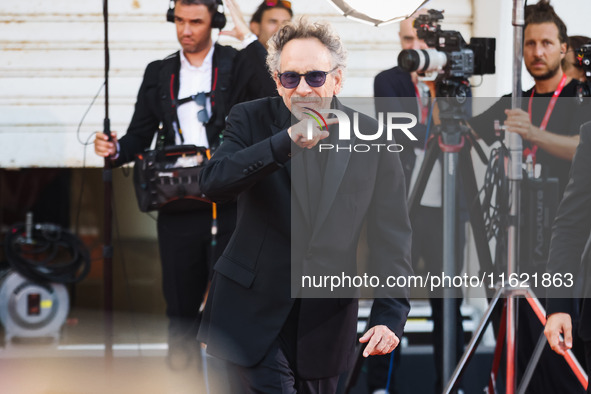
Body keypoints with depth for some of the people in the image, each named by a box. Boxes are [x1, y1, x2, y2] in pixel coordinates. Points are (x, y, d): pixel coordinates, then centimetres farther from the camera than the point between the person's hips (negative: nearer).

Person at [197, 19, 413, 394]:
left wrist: (390, 316, -11)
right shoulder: (251, 119, -2)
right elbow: (214, 183, -20)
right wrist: (286, 143, -31)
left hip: (327, 319, 2)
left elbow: (391, 236, -1)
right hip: (255, 315, -2)